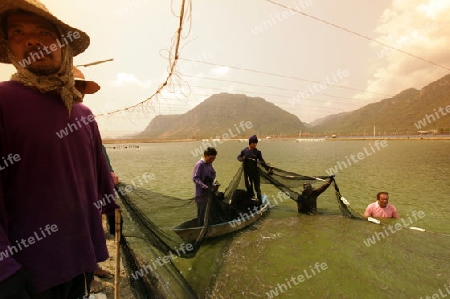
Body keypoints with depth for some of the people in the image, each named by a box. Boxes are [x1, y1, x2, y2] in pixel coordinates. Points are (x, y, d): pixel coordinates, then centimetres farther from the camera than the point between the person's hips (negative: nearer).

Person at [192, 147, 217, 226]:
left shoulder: (209, 164, 6)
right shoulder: (199, 164, -17)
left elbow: (213, 173, 18)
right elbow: (195, 178, -19)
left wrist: (213, 179, -4)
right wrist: (205, 187, -28)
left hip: (209, 191, 8)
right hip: (201, 193, -7)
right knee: (201, 213, 2)